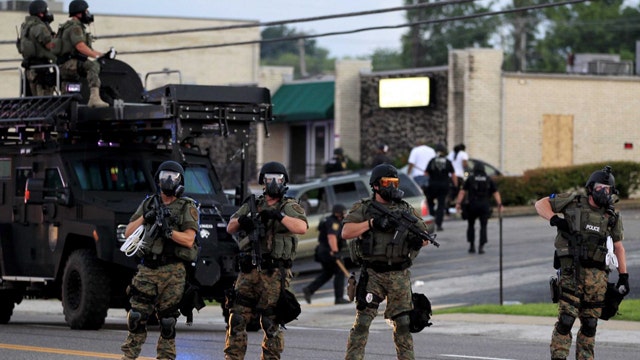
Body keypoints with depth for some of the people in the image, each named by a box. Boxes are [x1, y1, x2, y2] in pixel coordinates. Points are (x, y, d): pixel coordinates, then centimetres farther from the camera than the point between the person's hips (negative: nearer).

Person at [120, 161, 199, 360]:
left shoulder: (187, 207, 2)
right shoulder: (148, 204, 14)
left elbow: (188, 239, -8)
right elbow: (128, 233, 10)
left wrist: (168, 231, -21)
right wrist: (145, 218, -5)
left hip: (172, 271, -3)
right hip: (147, 269, 3)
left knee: (167, 319, -1)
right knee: (137, 316, -2)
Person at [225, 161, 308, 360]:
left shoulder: (290, 207, 4)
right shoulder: (252, 205, 17)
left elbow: (302, 227, -14)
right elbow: (230, 228, 17)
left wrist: (279, 215, -22)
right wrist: (240, 220, -4)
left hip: (274, 274, -4)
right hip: (249, 271, 4)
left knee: (271, 322, -2)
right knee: (237, 318, 1)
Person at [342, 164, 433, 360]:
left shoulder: (406, 209, 12)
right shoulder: (362, 208, 4)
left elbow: (425, 235, 14)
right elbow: (346, 232, -8)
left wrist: (419, 240, -10)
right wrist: (372, 222, -16)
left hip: (399, 275, 3)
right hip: (372, 274, -3)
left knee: (403, 322, 5)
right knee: (363, 320, -8)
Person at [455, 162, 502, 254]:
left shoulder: (470, 179, 7)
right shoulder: (489, 180, 11)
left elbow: (462, 192, -3)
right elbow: (496, 193, 0)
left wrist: (458, 203, -8)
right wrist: (499, 205, -6)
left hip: (472, 205, 0)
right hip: (485, 206, 1)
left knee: (471, 225, 17)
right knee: (483, 226, 7)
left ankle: (472, 246, 10)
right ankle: (481, 247, -6)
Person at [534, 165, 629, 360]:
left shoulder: (613, 216, 9)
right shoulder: (573, 202, 1)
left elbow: (618, 247, 16)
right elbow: (541, 204, 8)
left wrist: (623, 276, 10)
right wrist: (554, 219, -11)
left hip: (597, 274, 3)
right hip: (571, 270, -3)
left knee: (590, 323, 5)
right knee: (566, 317, -13)